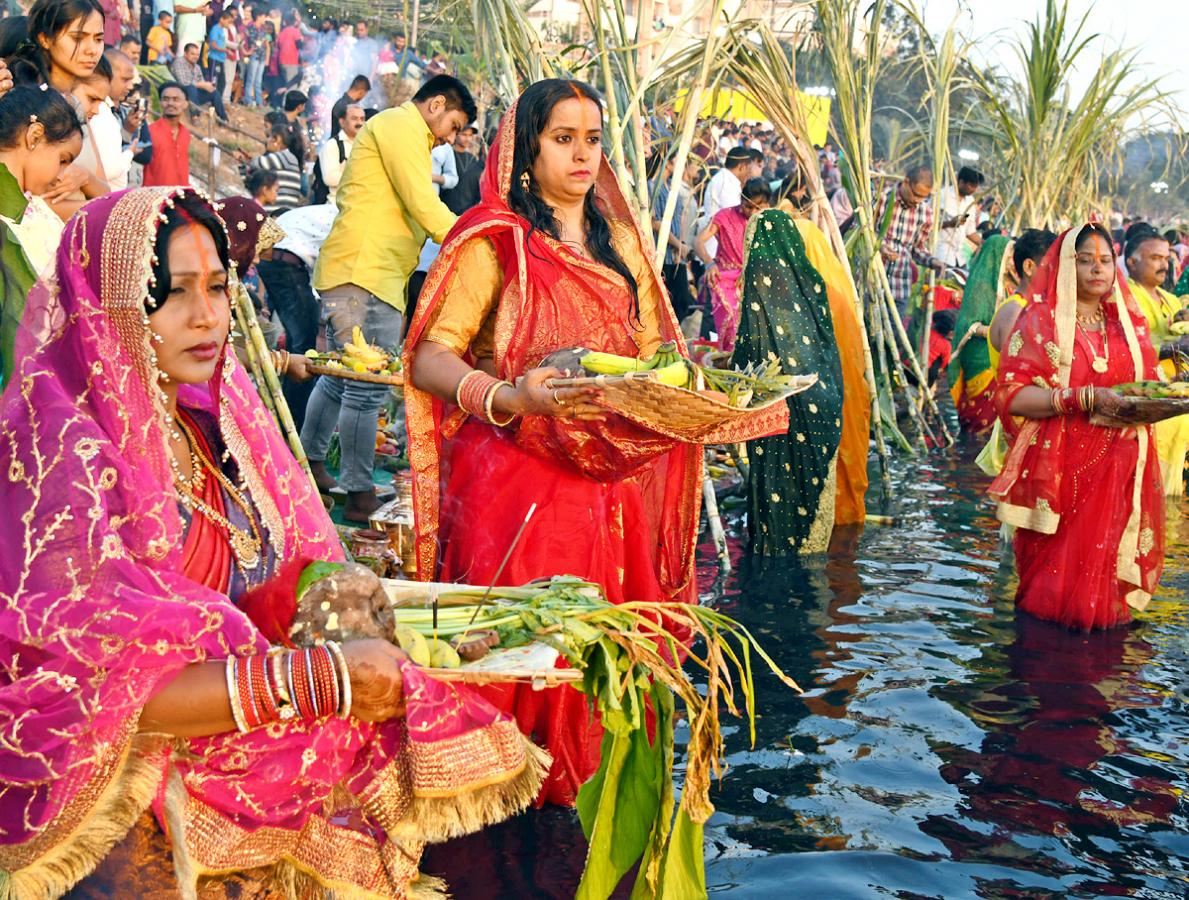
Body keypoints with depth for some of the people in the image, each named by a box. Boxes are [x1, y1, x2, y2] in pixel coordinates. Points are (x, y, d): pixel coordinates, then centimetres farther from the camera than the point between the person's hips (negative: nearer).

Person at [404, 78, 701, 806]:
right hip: (517, 478, -5)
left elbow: (651, 350, 19)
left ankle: (590, 788, 22)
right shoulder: (495, 240, -2)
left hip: (612, 483, 5)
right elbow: (431, 357, -10)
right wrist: (506, 397, -28)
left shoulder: (621, 243, 17)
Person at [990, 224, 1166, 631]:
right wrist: (1086, 398, -22)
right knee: (1057, 574, -1)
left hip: (1118, 471, 4)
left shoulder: (1129, 324, 13)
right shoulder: (1040, 322, -1)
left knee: (1104, 561, 2)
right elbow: (1013, 396, -12)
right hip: (1060, 470, -4)